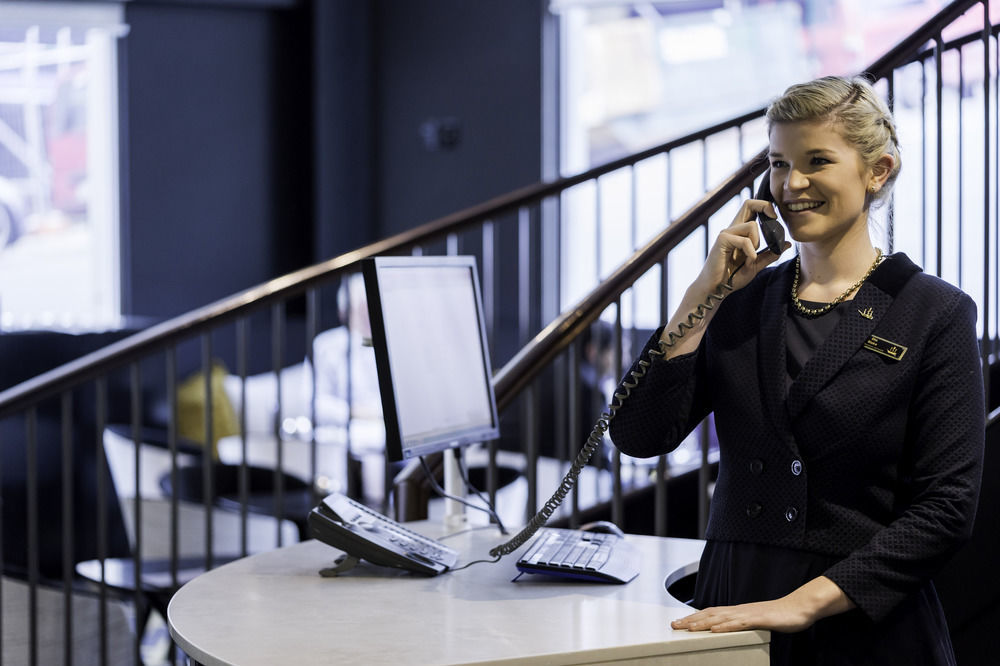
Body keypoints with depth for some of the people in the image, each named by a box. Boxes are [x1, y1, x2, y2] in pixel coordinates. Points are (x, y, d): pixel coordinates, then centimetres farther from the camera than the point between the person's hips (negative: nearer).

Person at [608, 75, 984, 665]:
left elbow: (946, 508, -11)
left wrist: (804, 602, -17)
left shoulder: (935, 313, -4)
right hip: (735, 615, 4)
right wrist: (706, 292, -6)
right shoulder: (742, 303, 8)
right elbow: (639, 435, -3)